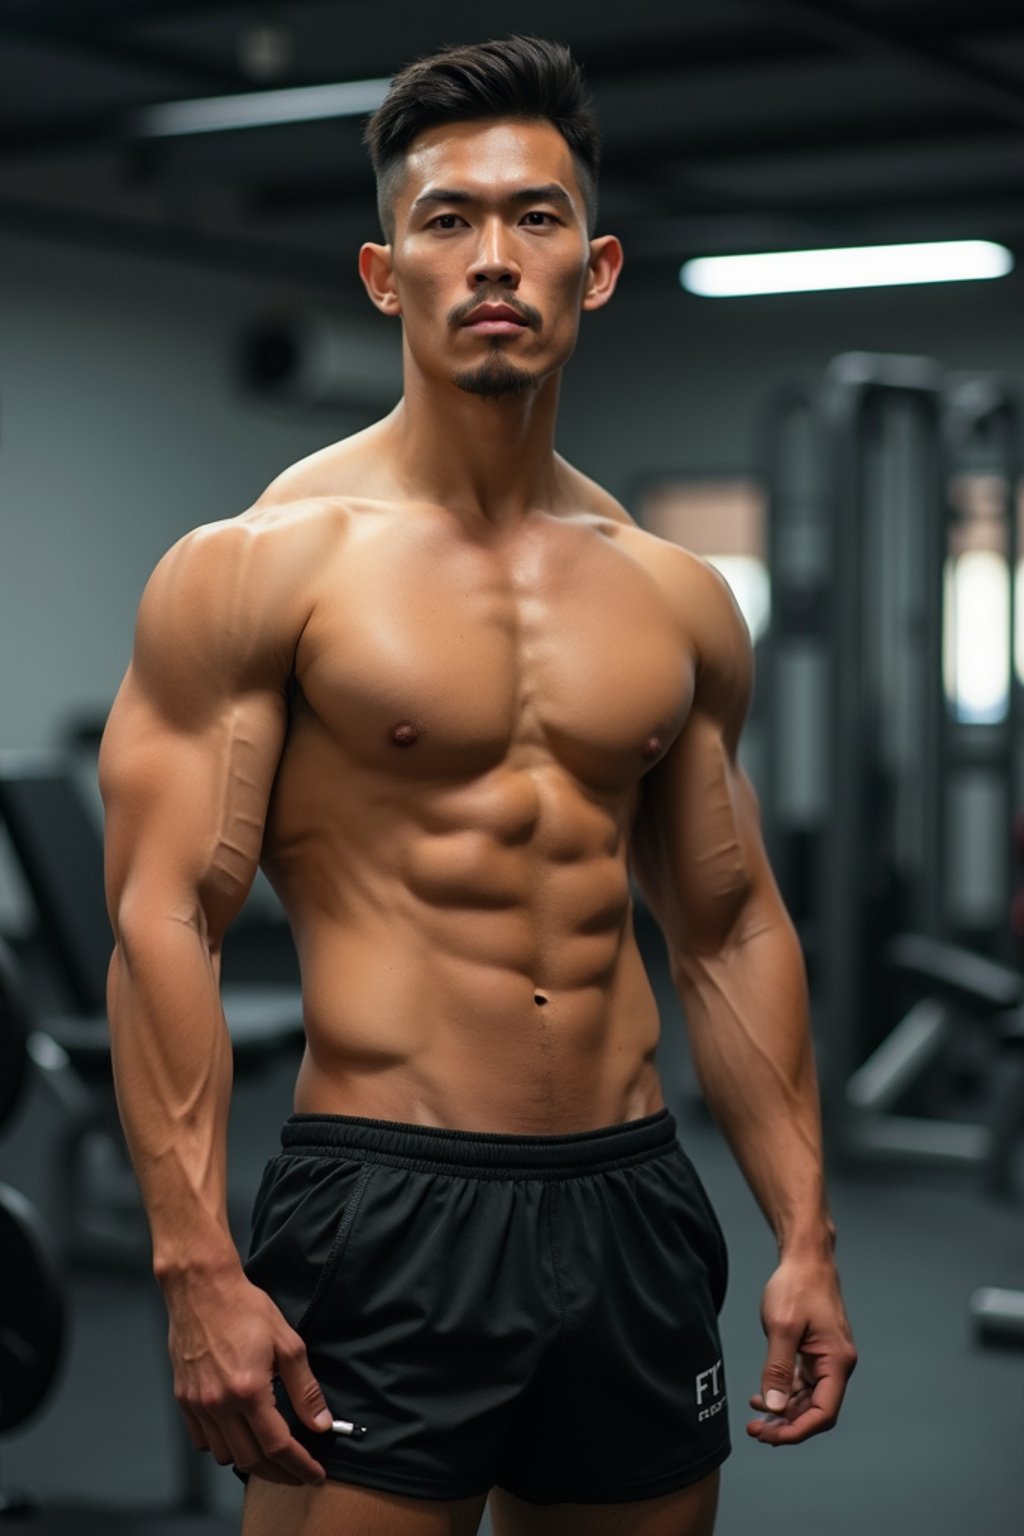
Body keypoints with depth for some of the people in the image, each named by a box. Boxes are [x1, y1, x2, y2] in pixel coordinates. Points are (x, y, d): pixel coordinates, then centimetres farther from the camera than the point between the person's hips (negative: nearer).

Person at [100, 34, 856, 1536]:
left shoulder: (679, 598, 10)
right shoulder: (262, 565, -5)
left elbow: (733, 931, 15)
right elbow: (164, 921, -10)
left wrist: (807, 1235, 10)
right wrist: (198, 1268, -17)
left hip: (634, 1212, 5)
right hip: (383, 1211, -5)